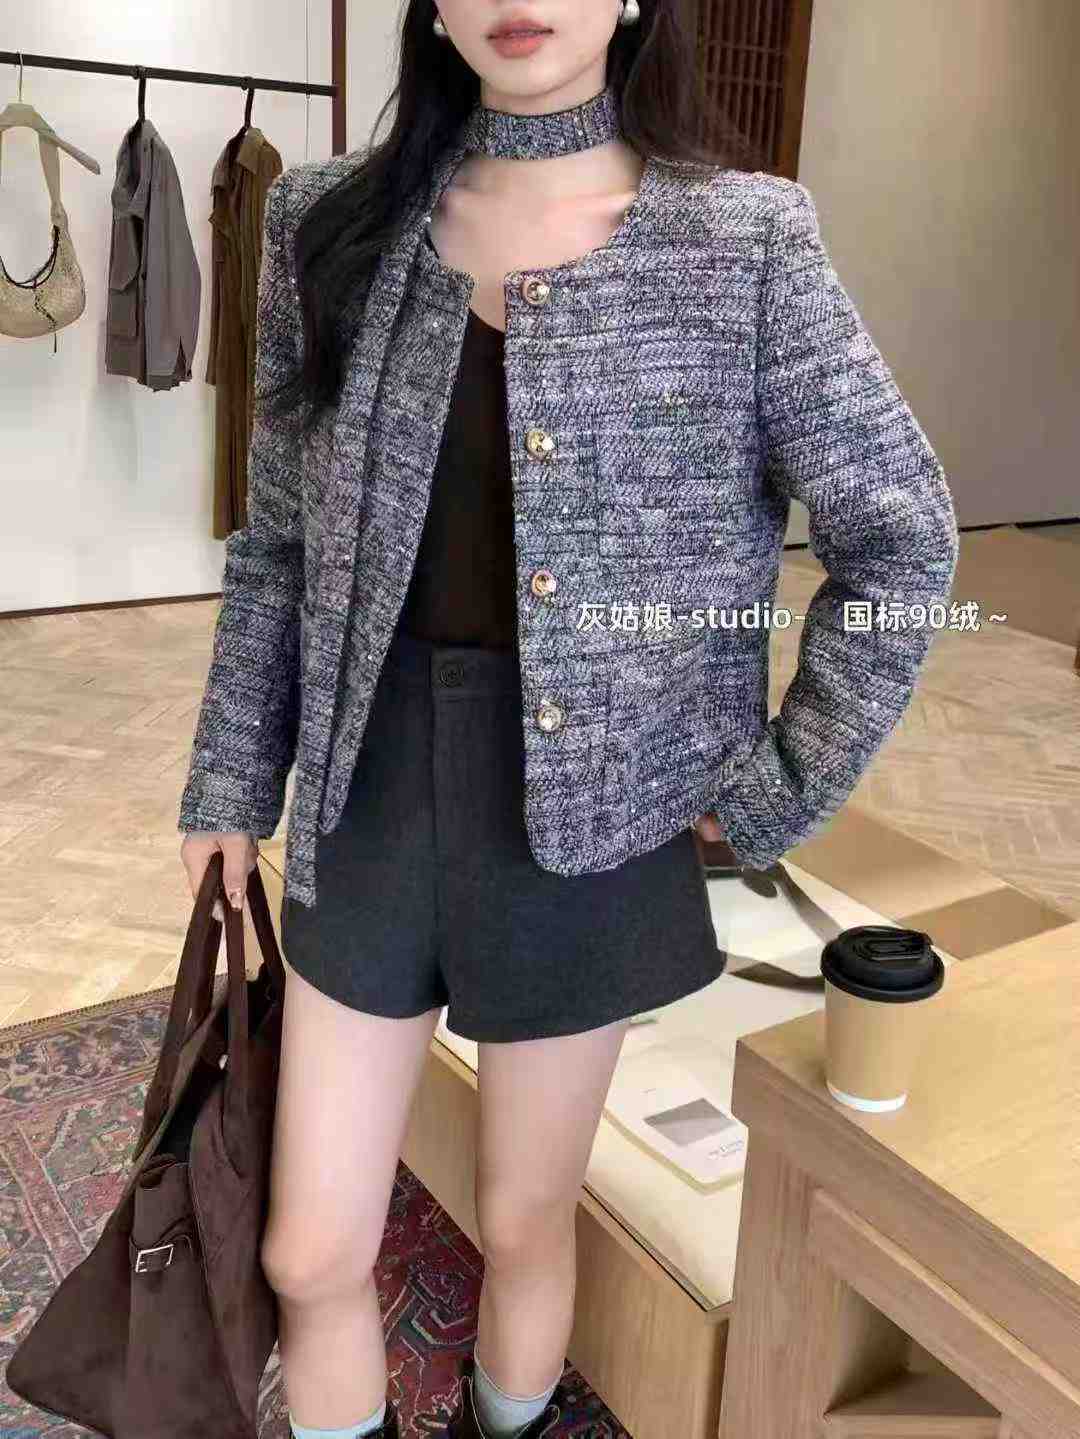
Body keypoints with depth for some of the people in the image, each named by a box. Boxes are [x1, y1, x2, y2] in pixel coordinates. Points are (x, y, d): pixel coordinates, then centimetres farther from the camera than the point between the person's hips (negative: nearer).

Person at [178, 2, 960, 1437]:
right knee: (309, 1254, 12)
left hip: (592, 801, -2)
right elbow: (280, 541, 7)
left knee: (525, 1223, 17)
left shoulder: (742, 238, -7)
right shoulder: (335, 223, 1)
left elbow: (901, 535, -2)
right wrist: (232, 779, 8)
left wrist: (777, 790, -4)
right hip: (373, 792, 2)